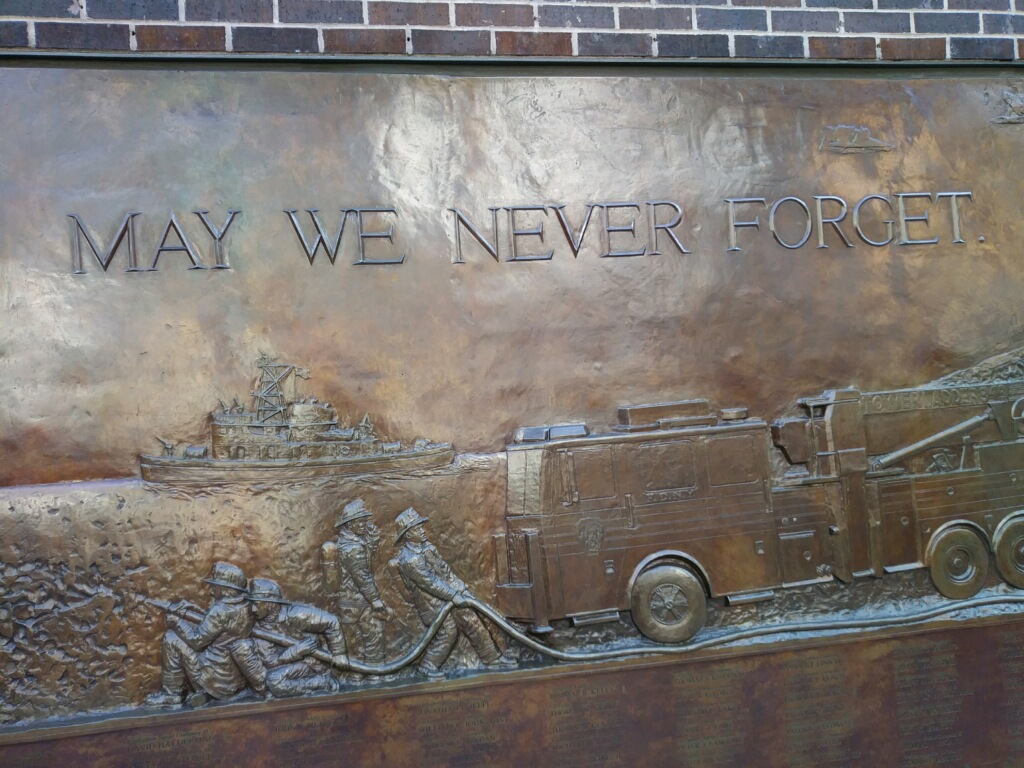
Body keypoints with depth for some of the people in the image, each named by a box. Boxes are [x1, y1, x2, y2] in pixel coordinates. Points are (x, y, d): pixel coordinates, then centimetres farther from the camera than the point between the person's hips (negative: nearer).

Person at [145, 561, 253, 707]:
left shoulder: (221, 610, -21)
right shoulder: (244, 607, 5)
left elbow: (196, 640, -12)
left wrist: (177, 620, 1)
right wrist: (193, 612, 9)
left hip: (217, 680, -9)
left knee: (172, 638, -2)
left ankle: (171, 694, 9)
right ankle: (204, 691, 14)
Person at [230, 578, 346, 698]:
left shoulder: (295, 614, -23)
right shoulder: (258, 628, -10)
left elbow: (331, 622, -17)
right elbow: (270, 662, -15)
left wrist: (338, 655, -10)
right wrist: (294, 652, -33)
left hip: (313, 661, -4)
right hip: (286, 665, 4)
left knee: (275, 680, -34)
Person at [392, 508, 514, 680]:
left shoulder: (426, 546, 6)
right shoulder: (408, 559, -22)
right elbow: (429, 582, -24)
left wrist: (463, 589, 9)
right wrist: (454, 596, -24)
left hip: (449, 594, 8)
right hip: (432, 602, -8)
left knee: (473, 622, 5)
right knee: (448, 632, -11)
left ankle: (492, 659, 13)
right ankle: (428, 665, 8)